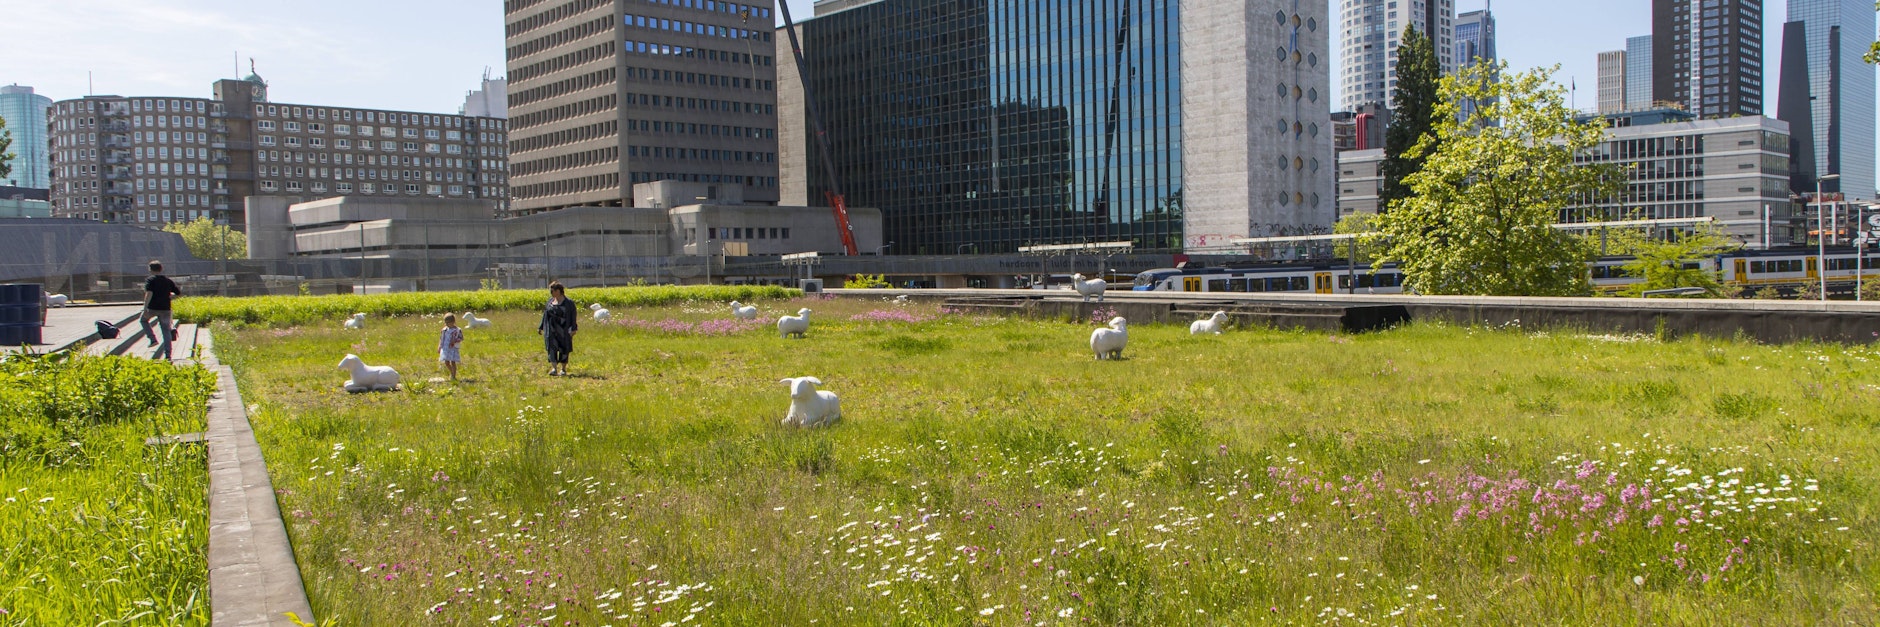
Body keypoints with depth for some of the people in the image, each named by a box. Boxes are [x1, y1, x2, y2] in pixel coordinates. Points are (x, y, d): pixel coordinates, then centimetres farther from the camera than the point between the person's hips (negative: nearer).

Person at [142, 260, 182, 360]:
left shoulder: (150, 280, -6)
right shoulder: (169, 281, 7)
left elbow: (149, 294, -21)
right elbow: (179, 293, 12)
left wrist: (145, 309, -23)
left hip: (152, 308, -3)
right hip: (165, 309, 3)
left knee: (143, 319, 28)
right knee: (166, 331, 6)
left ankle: (153, 339, 13)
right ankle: (168, 354, -1)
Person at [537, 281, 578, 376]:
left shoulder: (568, 303, -5)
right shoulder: (550, 301, 10)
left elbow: (573, 317, -7)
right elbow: (546, 315, 16)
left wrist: (573, 329, -16)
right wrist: (541, 327, 15)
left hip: (563, 331, -3)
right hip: (551, 330, 3)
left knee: (563, 349, 4)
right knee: (552, 348, -9)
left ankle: (563, 369, 16)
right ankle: (554, 368, -15)